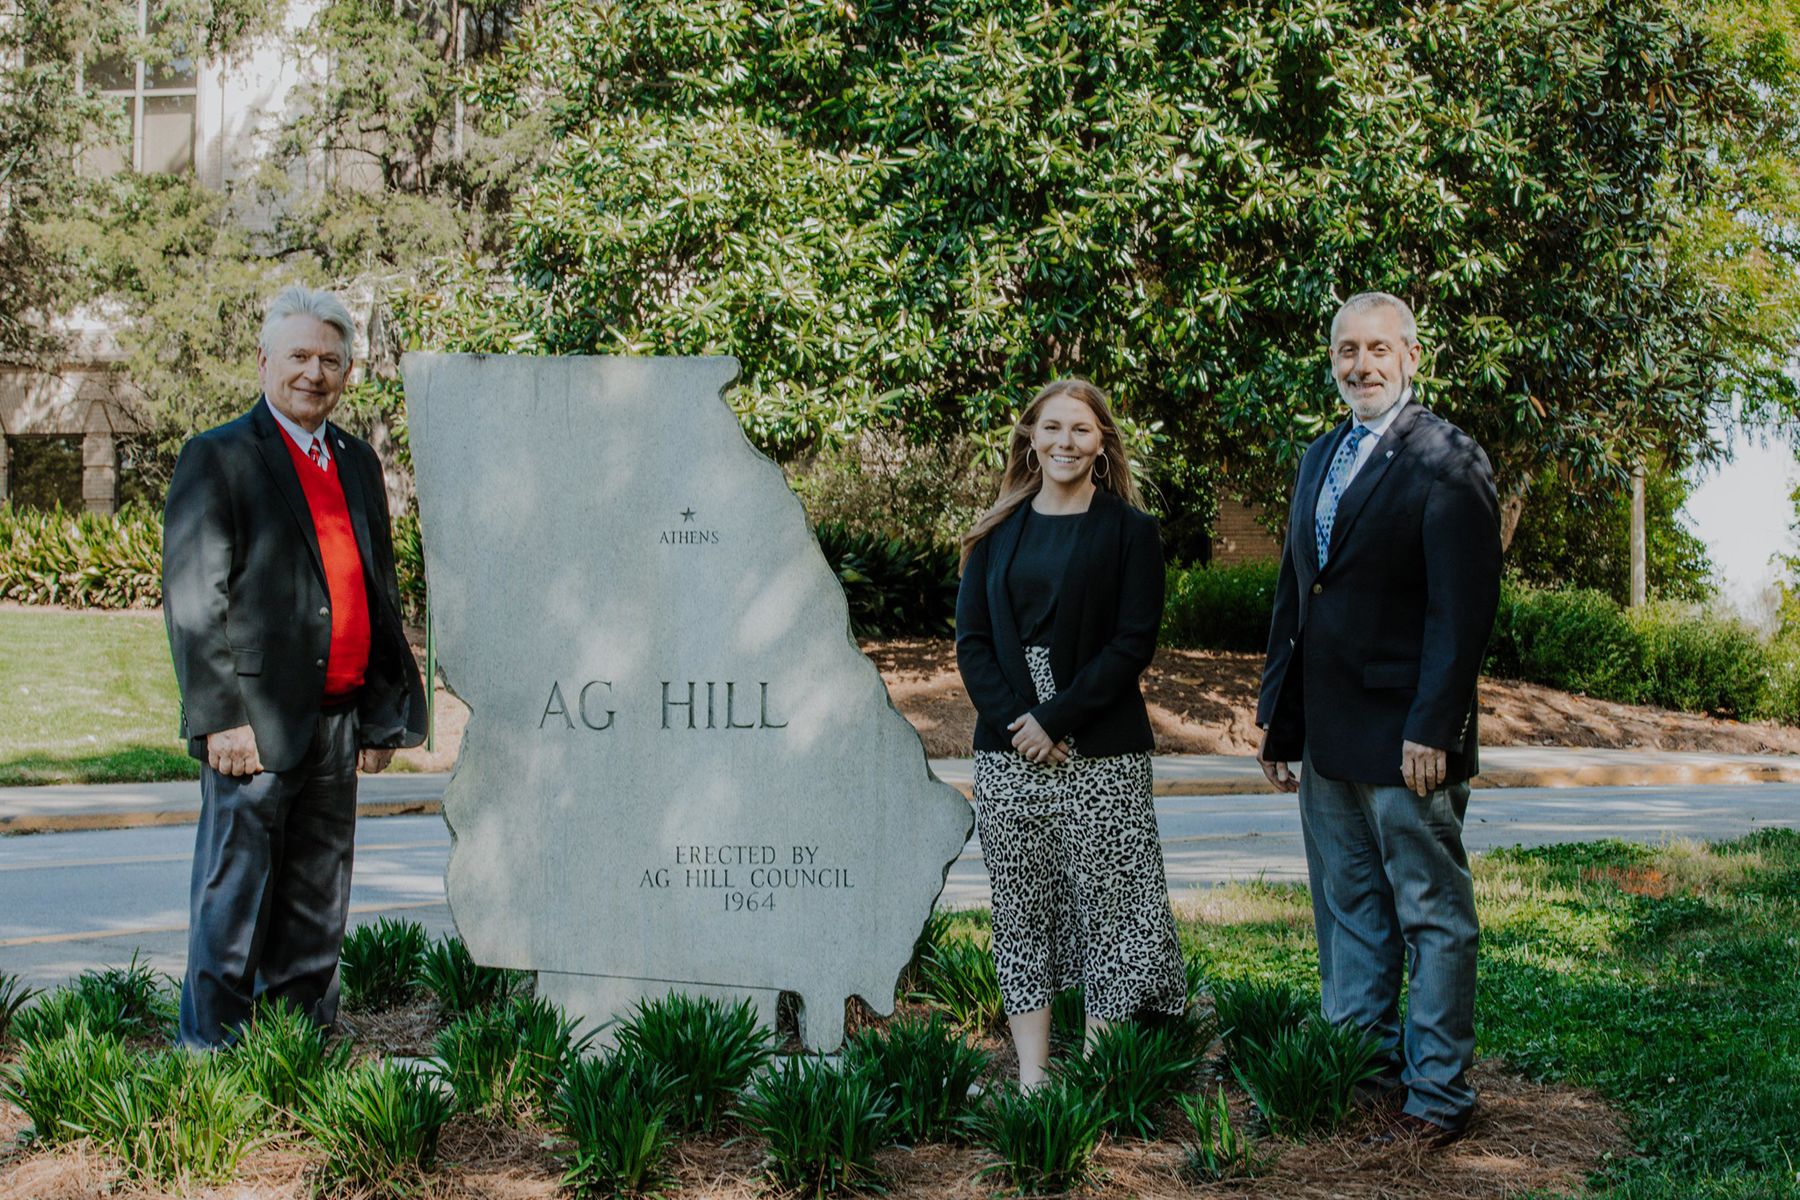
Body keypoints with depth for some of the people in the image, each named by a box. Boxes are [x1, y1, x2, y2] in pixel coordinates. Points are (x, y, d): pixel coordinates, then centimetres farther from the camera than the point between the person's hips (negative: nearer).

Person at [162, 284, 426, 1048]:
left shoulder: (357, 462, 17)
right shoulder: (218, 458, -2)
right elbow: (193, 599, -9)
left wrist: (385, 712, 14)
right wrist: (221, 717, -16)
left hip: (340, 721, 6)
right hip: (256, 723, -6)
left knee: (318, 906, 12)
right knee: (234, 899, -2)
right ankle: (212, 1048, 6)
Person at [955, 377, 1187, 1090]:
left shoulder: (1129, 530, 2)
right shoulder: (998, 534, 12)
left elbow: (1134, 643, -6)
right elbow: (972, 640, 6)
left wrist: (1055, 719, -13)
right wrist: (1014, 718, -10)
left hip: (1101, 755, -3)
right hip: (1007, 751, 3)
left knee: (1105, 904, -2)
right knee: (1021, 908, 4)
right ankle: (1031, 1073, 9)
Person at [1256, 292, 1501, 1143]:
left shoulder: (1445, 461, -10)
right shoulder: (1319, 459, 15)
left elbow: (1462, 610, -15)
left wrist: (1432, 729, -20)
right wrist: (1278, 715, 15)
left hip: (1406, 740, -8)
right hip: (1328, 738, 8)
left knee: (1433, 919, 3)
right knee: (1348, 916, 15)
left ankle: (1437, 1095, 12)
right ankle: (1361, 1076, 26)